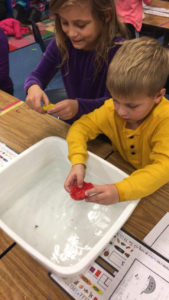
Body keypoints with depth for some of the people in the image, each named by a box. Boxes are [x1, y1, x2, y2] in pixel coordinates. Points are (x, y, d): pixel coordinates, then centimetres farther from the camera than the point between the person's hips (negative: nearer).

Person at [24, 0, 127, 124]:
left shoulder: (117, 49, -21)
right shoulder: (62, 42, -8)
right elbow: (38, 75, -1)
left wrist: (78, 107, -39)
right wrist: (33, 87, -26)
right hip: (70, 123, 4)